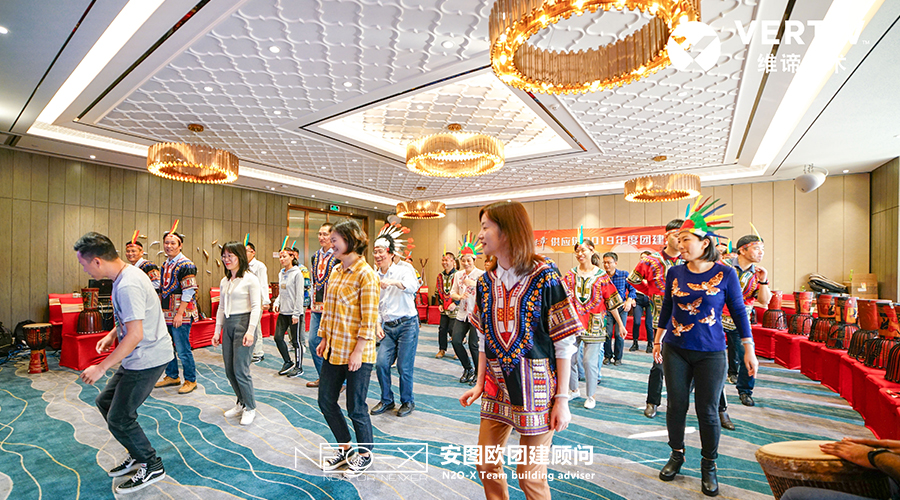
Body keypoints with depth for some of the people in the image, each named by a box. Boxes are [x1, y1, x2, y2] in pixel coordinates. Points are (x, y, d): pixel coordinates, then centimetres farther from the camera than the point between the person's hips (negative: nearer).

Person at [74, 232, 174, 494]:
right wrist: (112, 334, 12)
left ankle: (152, 467, 17)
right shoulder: (126, 274, 7)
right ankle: (137, 454, 33)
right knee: (105, 402, 20)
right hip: (138, 357, 10)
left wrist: (101, 368, -18)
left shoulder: (128, 286, -25)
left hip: (148, 358, -10)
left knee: (119, 418, -1)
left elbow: (135, 335, -26)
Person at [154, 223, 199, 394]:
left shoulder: (186, 265, -13)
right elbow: (164, 288, 22)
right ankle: (172, 376, 33)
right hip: (166, 314, 8)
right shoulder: (165, 264, 14)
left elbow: (188, 292, -17)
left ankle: (190, 380, 11)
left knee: (183, 350, -2)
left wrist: (179, 314, -20)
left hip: (180, 315, -8)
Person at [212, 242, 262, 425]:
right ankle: (241, 403, 29)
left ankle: (250, 408, 12)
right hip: (228, 325, 7)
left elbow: (256, 307, -11)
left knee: (240, 369, -6)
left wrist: (250, 331, -18)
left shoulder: (250, 279, -8)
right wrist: (217, 331, 14)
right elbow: (221, 308, 18)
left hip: (244, 323, -7)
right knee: (229, 370, 10)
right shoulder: (224, 281, 13)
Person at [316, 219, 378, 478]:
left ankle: (365, 454, 32)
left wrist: (358, 352, -19)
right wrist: (324, 339, 11)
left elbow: (369, 319, -18)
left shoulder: (366, 274, -16)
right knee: (326, 401, 17)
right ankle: (345, 448, 39)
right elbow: (327, 309, 15)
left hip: (356, 353, -8)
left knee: (356, 408, 6)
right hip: (334, 350, 8)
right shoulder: (335, 272, 9)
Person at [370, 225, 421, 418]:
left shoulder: (403, 271, -8)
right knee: (381, 364, 0)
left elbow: (413, 286, -31)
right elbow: (376, 305, 16)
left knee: (404, 367, 0)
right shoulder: (375, 277, 9)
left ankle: (407, 402, 23)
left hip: (407, 324, -5)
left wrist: (392, 282, -46)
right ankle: (386, 400, 23)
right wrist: (378, 325, 5)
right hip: (388, 327, 5)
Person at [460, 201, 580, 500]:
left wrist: (562, 399, -11)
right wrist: (479, 384, 7)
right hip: (497, 388, 5)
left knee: (531, 475, 8)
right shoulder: (485, 282, 3)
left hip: (536, 388, -5)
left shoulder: (545, 278, -14)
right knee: (486, 463, 15)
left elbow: (564, 344, -12)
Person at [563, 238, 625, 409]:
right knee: (568, 358, 7)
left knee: (590, 361, -3)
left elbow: (612, 302, 4)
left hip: (593, 324, -2)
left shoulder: (601, 276, 0)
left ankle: (590, 396, 19)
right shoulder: (571, 275, 6)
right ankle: (573, 389, 31)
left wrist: (620, 324, 8)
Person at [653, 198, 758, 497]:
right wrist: (658, 340, 16)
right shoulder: (674, 273, 0)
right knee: (676, 405, 9)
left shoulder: (725, 273, -7)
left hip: (710, 354, -2)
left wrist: (749, 349, -2)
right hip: (675, 350, 2)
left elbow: (739, 311, 0)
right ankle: (677, 455, 31)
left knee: (708, 411, 7)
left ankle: (708, 466, 28)